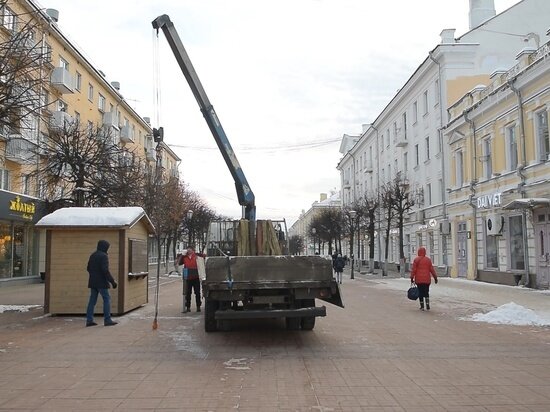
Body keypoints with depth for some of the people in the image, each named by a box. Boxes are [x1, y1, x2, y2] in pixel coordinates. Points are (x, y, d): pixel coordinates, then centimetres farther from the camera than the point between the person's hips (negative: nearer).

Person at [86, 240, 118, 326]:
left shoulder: (92, 255, 13)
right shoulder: (103, 256, -14)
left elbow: (88, 268, 19)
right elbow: (105, 270, -21)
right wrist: (112, 281, -19)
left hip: (92, 282, 8)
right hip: (101, 282, -8)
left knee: (92, 300, 10)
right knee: (106, 299, -1)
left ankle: (89, 320, 9)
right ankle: (107, 320, -1)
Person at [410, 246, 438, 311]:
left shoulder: (416, 259, -3)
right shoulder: (428, 259, 2)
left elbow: (413, 270, -6)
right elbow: (432, 269, 3)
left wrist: (412, 278, -2)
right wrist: (435, 277, 11)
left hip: (419, 279, -1)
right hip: (427, 279, 2)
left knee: (420, 292, 5)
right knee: (426, 292, 11)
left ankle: (422, 306, 7)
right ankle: (427, 305, -1)